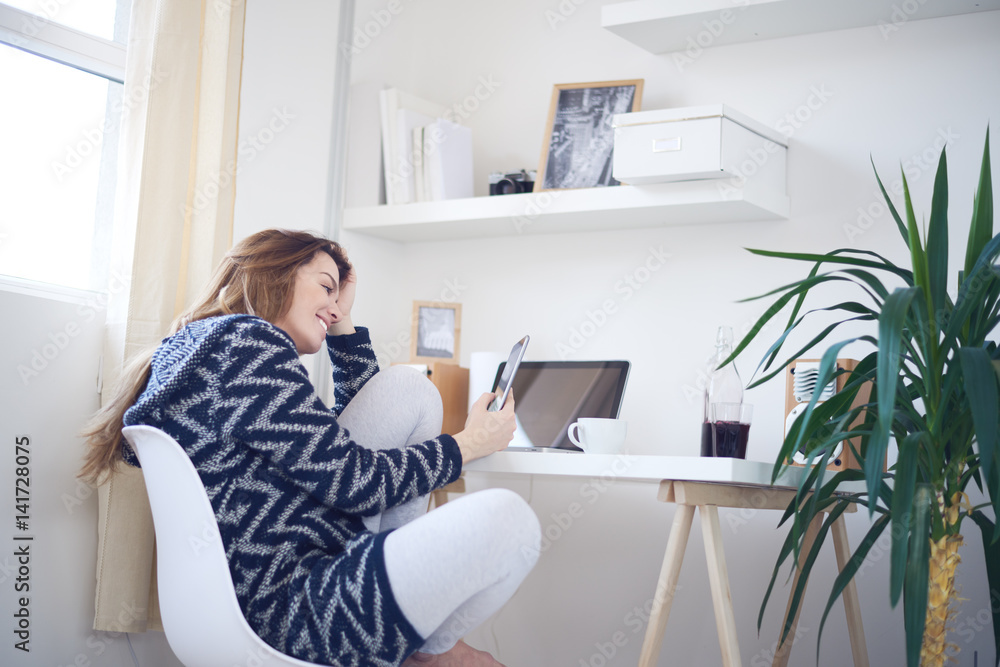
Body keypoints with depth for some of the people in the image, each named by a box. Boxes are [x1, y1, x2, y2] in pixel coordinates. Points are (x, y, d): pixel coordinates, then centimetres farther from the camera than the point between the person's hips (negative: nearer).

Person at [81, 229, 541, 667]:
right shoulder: (242, 341, -13)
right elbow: (352, 482, -15)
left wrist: (343, 324, 24)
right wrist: (466, 445, -3)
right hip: (291, 614, -12)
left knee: (410, 389, 13)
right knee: (505, 518, -30)